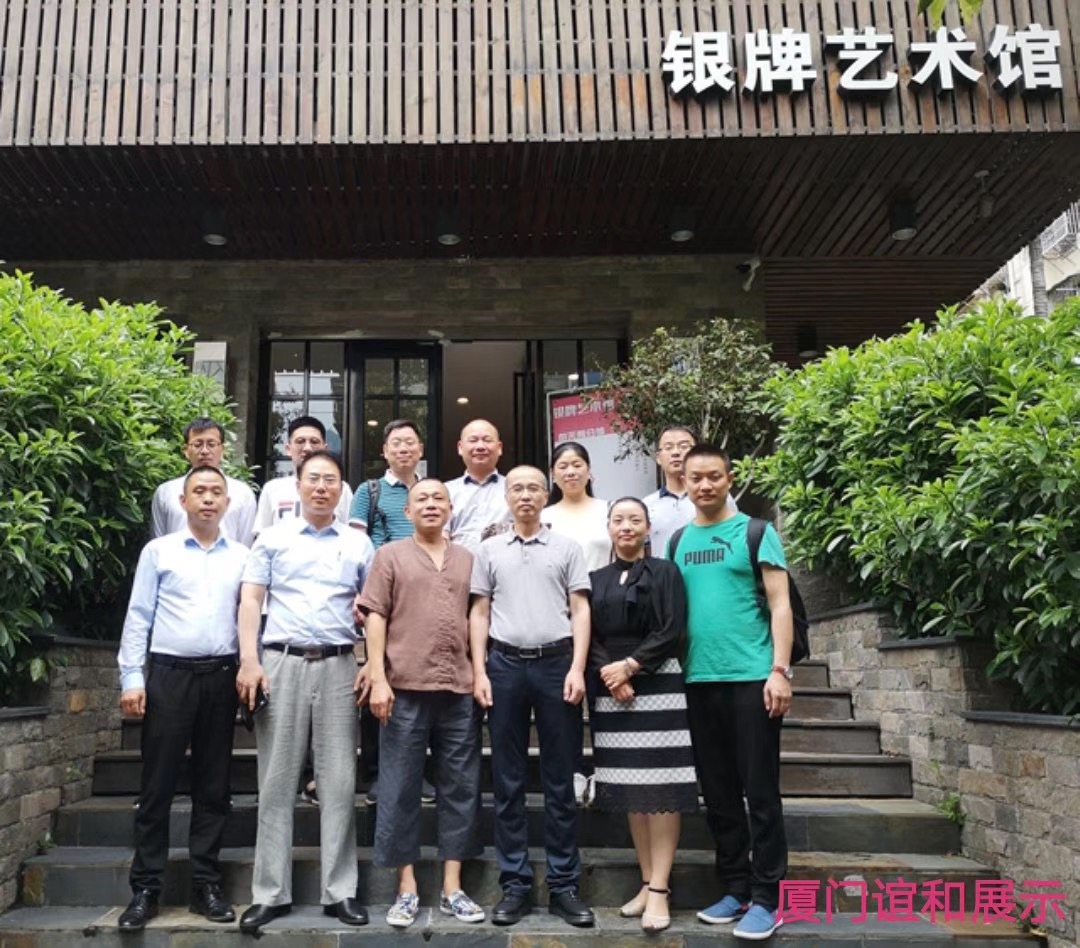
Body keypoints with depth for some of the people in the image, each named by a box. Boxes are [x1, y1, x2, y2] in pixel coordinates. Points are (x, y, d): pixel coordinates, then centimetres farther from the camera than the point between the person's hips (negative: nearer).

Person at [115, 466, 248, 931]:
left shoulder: (242, 556, 9)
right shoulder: (158, 551, 4)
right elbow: (138, 617, 1)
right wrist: (132, 678, -6)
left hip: (222, 676, 2)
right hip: (169, 674, -2)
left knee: (213, 786, 8)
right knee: (157, 785, 3)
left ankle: (206, 884, 18)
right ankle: (145, 888, 13)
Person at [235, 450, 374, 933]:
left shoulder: (358, 543, 10)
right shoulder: (272, 538, 8)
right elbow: (250, 602, 3)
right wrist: (249, 661, -7)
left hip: (338, 665, 1)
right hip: (282, 662, -1)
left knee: (339, 780, 3)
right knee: (277, 780, 4)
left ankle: (340, 890, 13)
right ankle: (271, 892, 13)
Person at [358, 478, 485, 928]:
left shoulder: (467, 559, 14)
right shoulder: (390, 555, 5)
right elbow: (375, 618, 0)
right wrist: (378, 679, -9)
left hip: (460, 689, 3)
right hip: (405, 688, -3)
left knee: (460, 787, 7)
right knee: (401, 788, 3)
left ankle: (452, 887, 17)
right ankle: (407, 887, 15)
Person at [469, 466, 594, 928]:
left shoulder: (566, 547, 7)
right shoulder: (489, 550, 10)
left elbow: (580, 610, 4)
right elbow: (479, 613, 9)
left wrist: (577, 668, -7)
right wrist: (479, 671, 0)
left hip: (556, 662, -1)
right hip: (505, 664, 1)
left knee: (559, 780, 4)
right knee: (508, 781, 5)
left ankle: (564, 884, 13)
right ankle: (514, 883, 14)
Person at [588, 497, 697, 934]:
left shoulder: (665, 573, 4)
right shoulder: (596, 579, 13)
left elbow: (672, 632, -6)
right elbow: (588, 636, 6)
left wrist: (629, 666, -13)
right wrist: (608, 674, -10)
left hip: (658, 688, -3)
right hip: (612, 692, 4)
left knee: (661, 787, -6)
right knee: (629, 788, 5)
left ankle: (659, 889, -3)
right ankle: (646, 883, 14)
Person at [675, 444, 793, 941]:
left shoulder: (755, 532, 1)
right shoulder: (678, 541, 12)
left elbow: (780, 605, -3)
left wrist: (779, 670, -12)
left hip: (751, 677, -4)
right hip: (698, 681, 5)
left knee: (760, 792, 1)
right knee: (718, 793, 11)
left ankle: (765, 898, 10)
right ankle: (735, 889, 22)